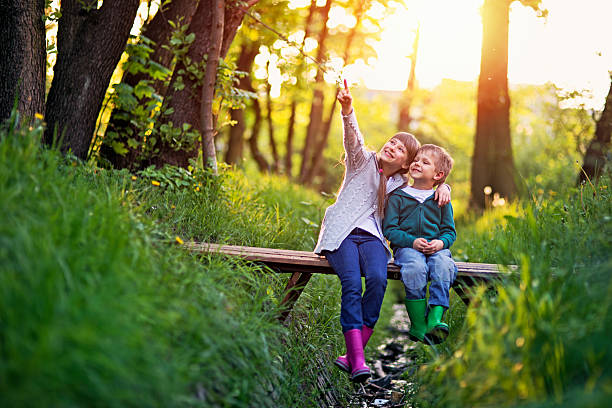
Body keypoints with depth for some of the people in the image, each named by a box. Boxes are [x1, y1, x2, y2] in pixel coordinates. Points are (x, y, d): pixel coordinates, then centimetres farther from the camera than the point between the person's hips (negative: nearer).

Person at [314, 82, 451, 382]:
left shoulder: (401, 186, 22)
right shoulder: (363, 162, 13)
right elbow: (353, 140, -7)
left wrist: (443, 188, 5)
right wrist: (347, 110, -26)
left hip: (372, 238, 3)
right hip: (342, 234, -2)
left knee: (378, 279, -30)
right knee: (351, 284, -29)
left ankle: (353, 353, -28)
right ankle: (358, 361, -37)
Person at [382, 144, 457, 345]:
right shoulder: (397, 197, 8)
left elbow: (449, 231, 12)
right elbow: (390, 229, 1)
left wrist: (441, 243, -12)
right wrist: (412, 241, -15)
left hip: (436, 247, 2)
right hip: (406, 247, -2)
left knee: (444, 265, -33)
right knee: (415, 267, -35)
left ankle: (435, 320, -38)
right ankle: (418, 326, -29)